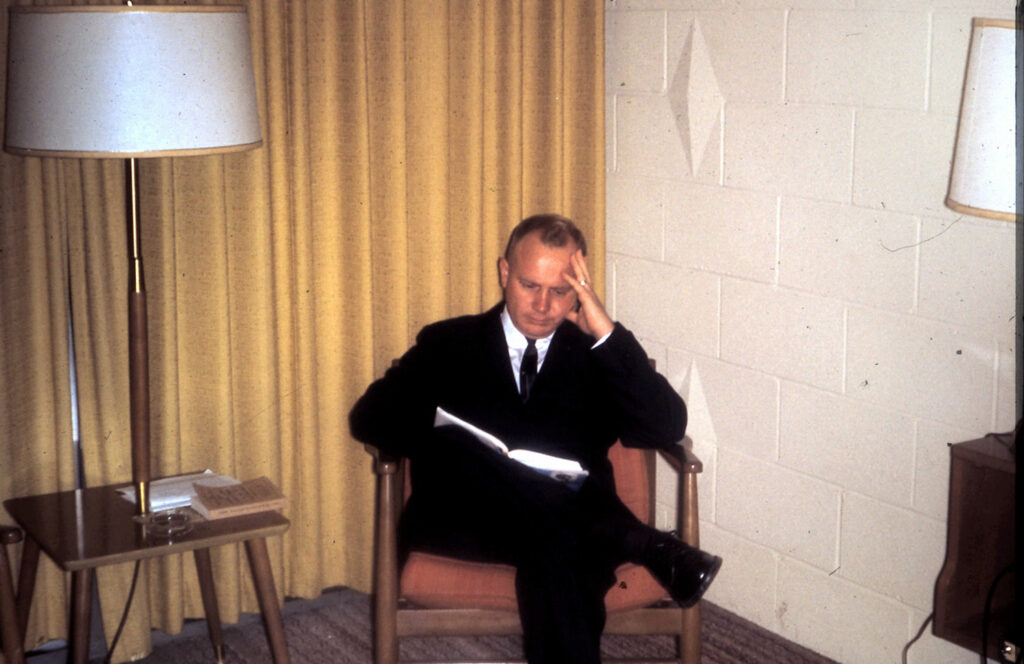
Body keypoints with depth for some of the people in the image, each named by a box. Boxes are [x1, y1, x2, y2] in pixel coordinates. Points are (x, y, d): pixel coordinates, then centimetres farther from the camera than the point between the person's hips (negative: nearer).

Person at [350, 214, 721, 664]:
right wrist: (448, 449, -17)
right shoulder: (448, 344, 17)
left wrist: (605, 331, -7)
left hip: (571, 520, 0)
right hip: (464, 522, 1)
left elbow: (665, 430, 0)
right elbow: (370, 417, 4)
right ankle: (642, 545, -33)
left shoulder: (594, 353, 17)